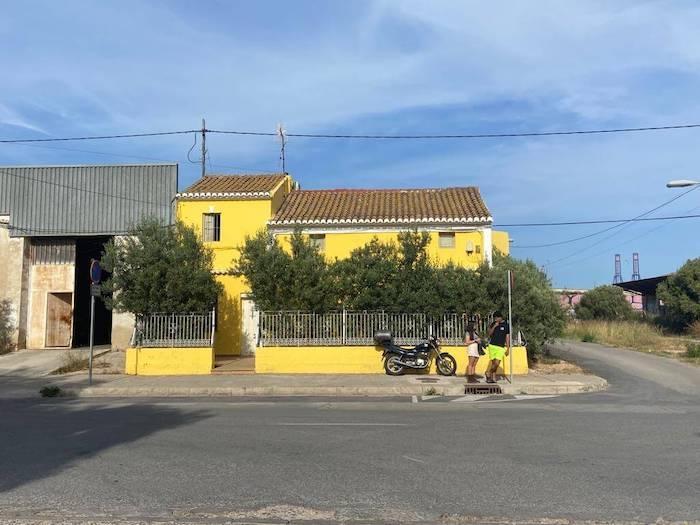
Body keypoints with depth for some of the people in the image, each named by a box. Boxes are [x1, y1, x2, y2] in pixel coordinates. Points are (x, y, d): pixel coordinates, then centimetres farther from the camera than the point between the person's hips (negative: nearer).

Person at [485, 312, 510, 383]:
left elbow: (507, 337, 3)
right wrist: (494, 326, -10)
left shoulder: (506, 325, 1)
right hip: (492, 345, 2)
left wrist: (508, 349, 1)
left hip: (501, 347, -2)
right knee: (492, 361, 1)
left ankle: (488, 373, 11)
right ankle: (493, 377, 14)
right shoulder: (493, 324, 8)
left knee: (497, 363, -11)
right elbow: (489, 334, 4)